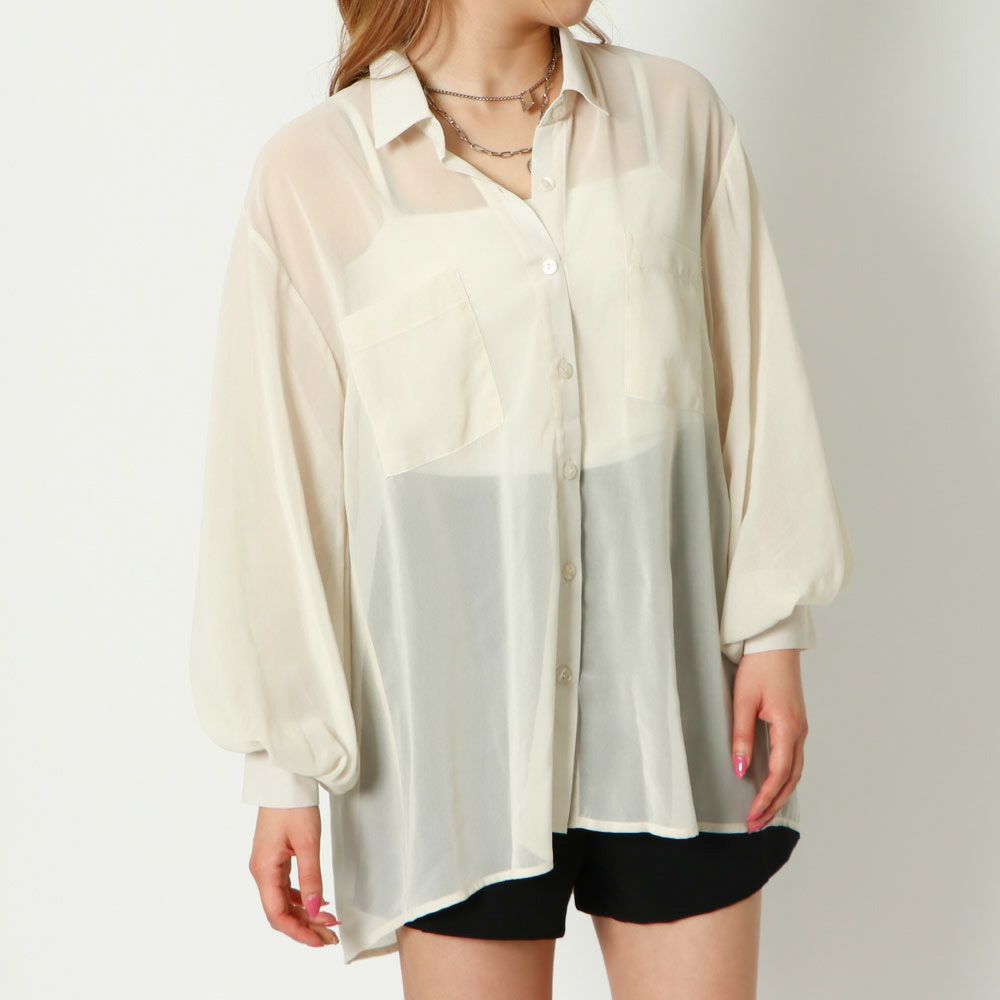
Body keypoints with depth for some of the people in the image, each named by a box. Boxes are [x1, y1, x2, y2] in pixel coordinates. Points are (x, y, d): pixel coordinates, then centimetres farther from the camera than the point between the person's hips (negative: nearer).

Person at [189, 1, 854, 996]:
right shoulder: (312, 173, -5)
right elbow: (272, 485, -3)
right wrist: (284, 771, -1)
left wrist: (772, 633, 1)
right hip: (461, 718, -2)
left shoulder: (676, 113, 3)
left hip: (671, 706, 2)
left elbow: (752, 385, 6)